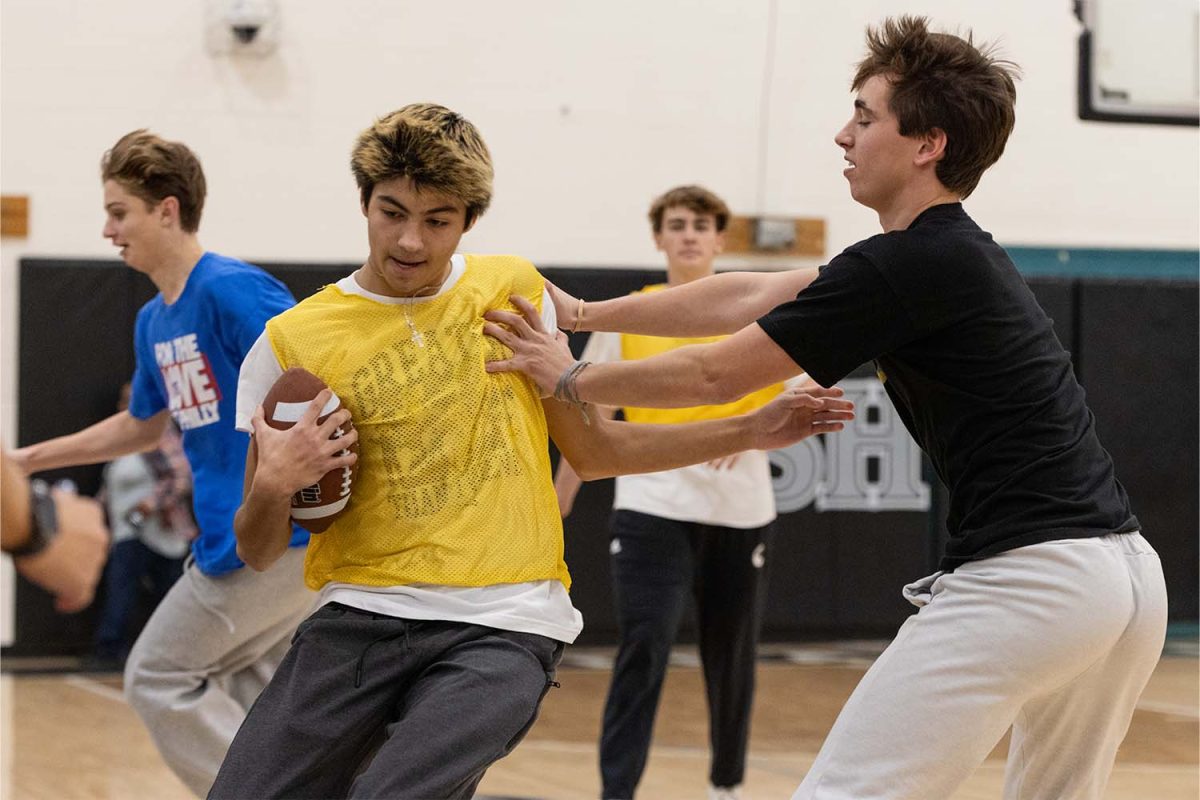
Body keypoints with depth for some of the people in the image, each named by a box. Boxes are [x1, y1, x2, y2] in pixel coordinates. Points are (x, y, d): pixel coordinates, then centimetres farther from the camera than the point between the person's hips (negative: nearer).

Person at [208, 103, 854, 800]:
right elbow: (260, 553, 4)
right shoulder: (292, 342, 1)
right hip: (362, 617, 1)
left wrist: (752, 431, 15)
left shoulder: (514, 290, 8)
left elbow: (590, 449, 21)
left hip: (503, 629, -1)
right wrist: (272, 486, -18)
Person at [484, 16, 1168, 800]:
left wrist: (570, 376, 10)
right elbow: (752, 296, 22)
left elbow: (715, 374, -4)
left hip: (1028, 579, -10)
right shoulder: (957, 252, 18)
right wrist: (584, 313, 25)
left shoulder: (907, 266, -10)